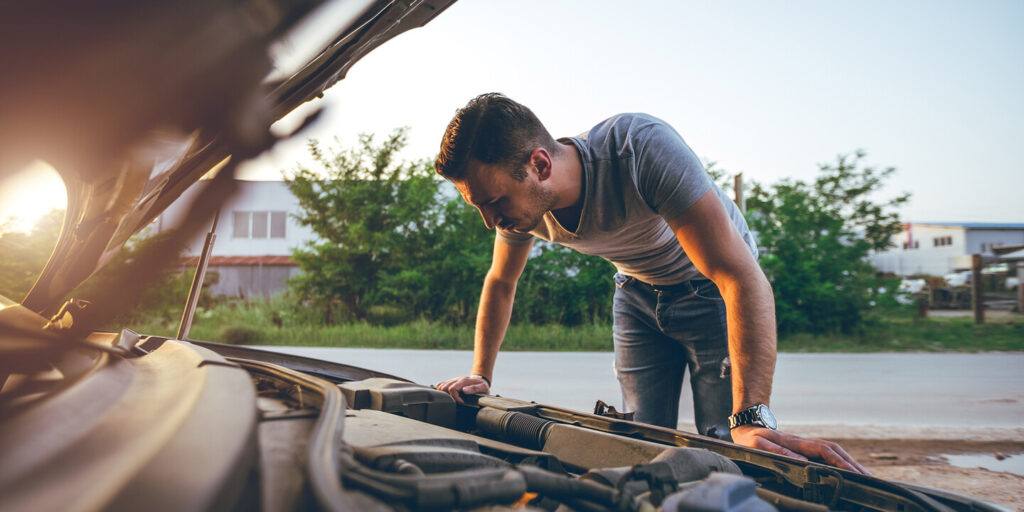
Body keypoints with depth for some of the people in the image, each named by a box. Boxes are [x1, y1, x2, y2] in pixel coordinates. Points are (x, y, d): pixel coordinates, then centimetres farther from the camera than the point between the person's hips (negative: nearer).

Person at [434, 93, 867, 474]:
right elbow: (500, 283, 4)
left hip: (710, 287, -4)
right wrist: (480, 376, 0)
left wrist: (753, 419, -50)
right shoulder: (522, 202, -20)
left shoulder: (642, 148, -40)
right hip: (639, 293, 5)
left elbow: (743, 278, -44)